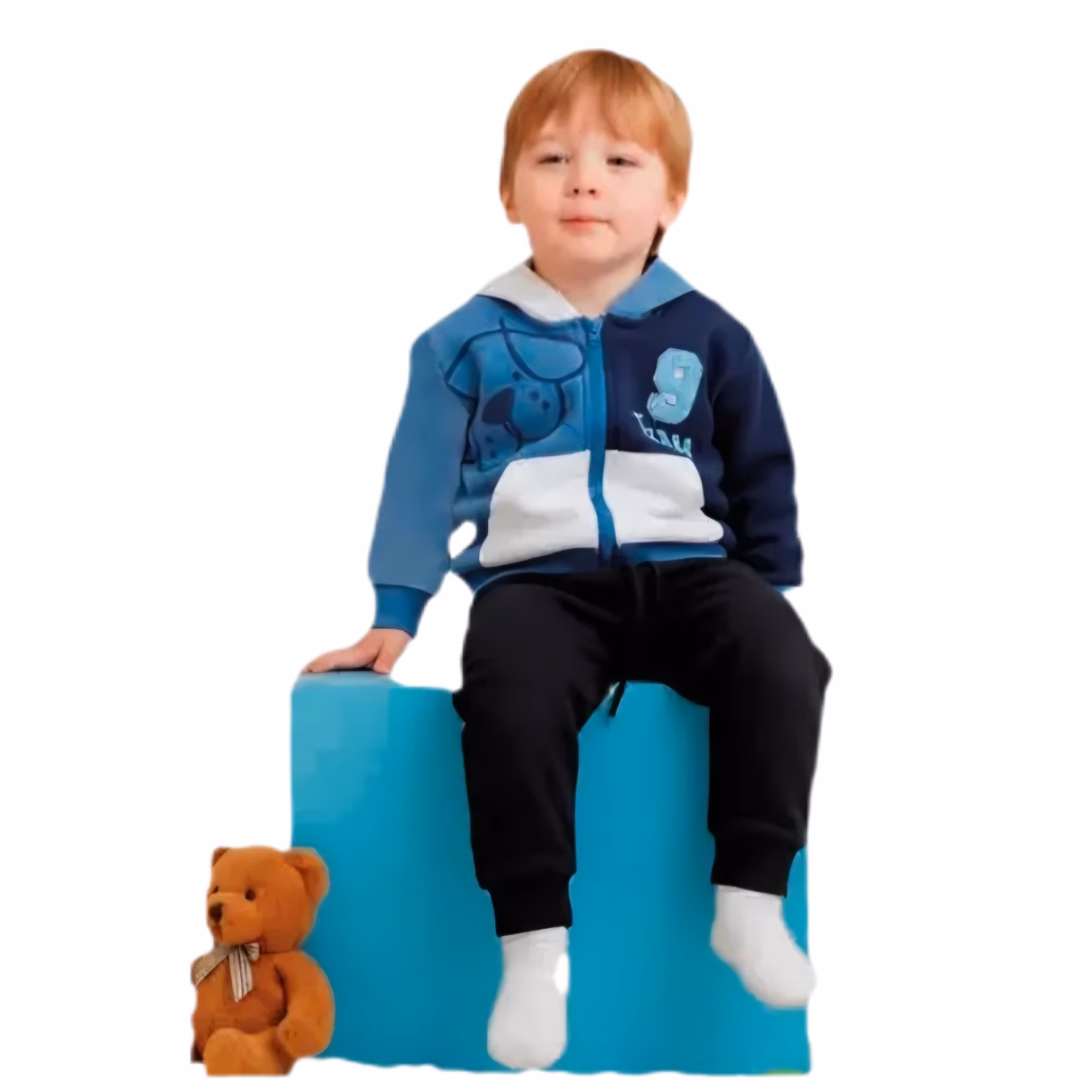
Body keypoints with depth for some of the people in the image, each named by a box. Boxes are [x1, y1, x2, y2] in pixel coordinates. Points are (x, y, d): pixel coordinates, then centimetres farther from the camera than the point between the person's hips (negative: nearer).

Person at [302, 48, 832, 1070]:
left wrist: (773, 594, 12)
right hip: (538, 578, -1)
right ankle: (532, 937, -22)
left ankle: (750, 898, -17)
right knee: (509, 696, -34)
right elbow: (421, 482, 10)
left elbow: (763, 481, 16)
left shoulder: (706, 336, 7)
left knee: (780, 663, -29)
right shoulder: (468, 341, 4)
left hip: (686, 567, 2)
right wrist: (393, 617, 9)